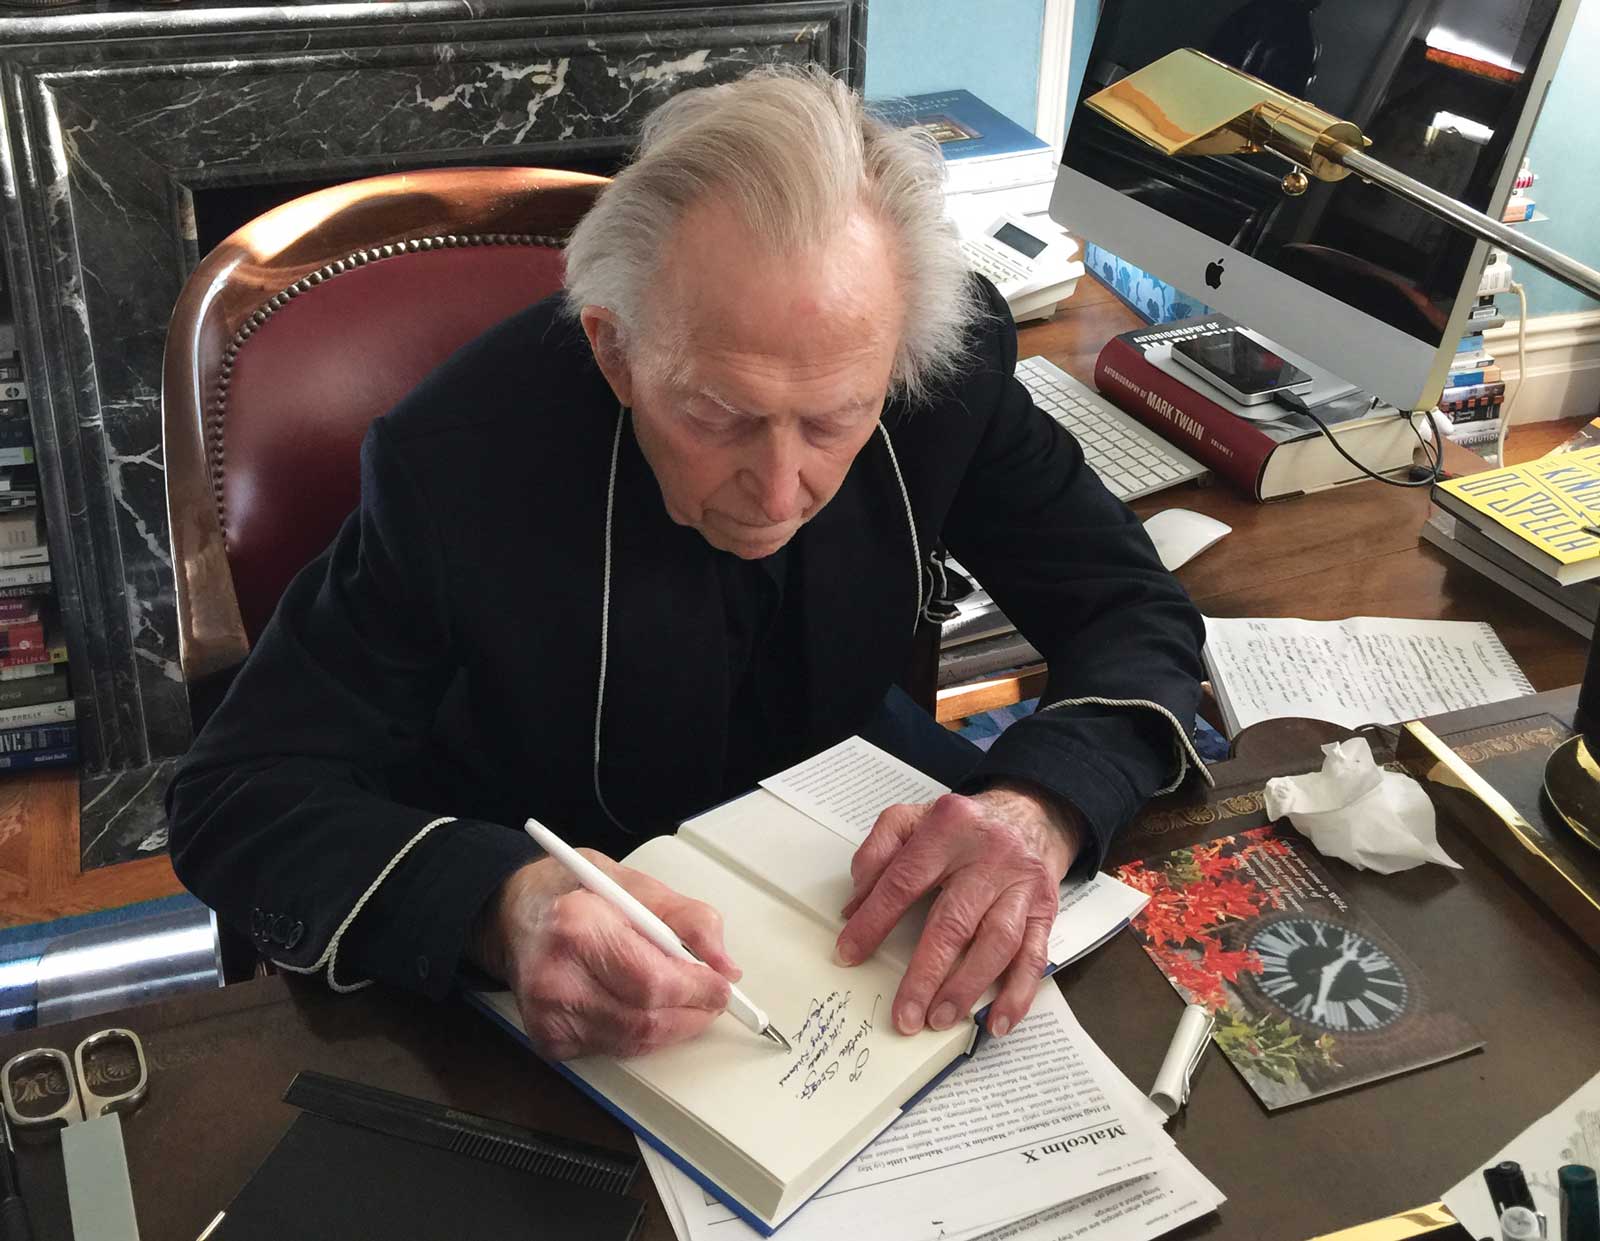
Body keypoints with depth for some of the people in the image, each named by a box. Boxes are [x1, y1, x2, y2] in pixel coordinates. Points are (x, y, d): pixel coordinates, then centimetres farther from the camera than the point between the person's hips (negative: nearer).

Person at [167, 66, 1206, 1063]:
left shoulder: (953, 359, -25)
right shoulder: (460, 459, -33)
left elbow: (1139, 612, -16)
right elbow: (238, 798, -28)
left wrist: (1040, 808, -39)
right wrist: (500, 909, -50)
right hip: (566, 872, -3)